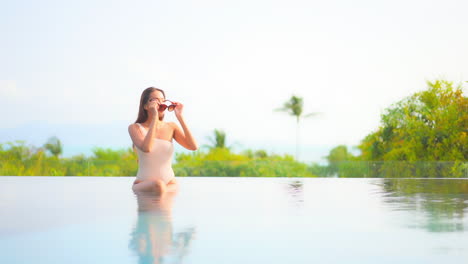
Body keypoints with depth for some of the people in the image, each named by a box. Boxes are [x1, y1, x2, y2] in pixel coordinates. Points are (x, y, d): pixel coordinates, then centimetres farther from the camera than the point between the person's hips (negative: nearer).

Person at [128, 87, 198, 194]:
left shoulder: (171, 127, 5)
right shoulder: (135, 128, -3)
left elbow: (193, 146, -10)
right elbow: (146, 148, -24)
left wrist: (180, 117, -10)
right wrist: (154, 117, -22)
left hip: (170, 182, 3)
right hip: (144, 184, -3)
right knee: (158, 185, -35)